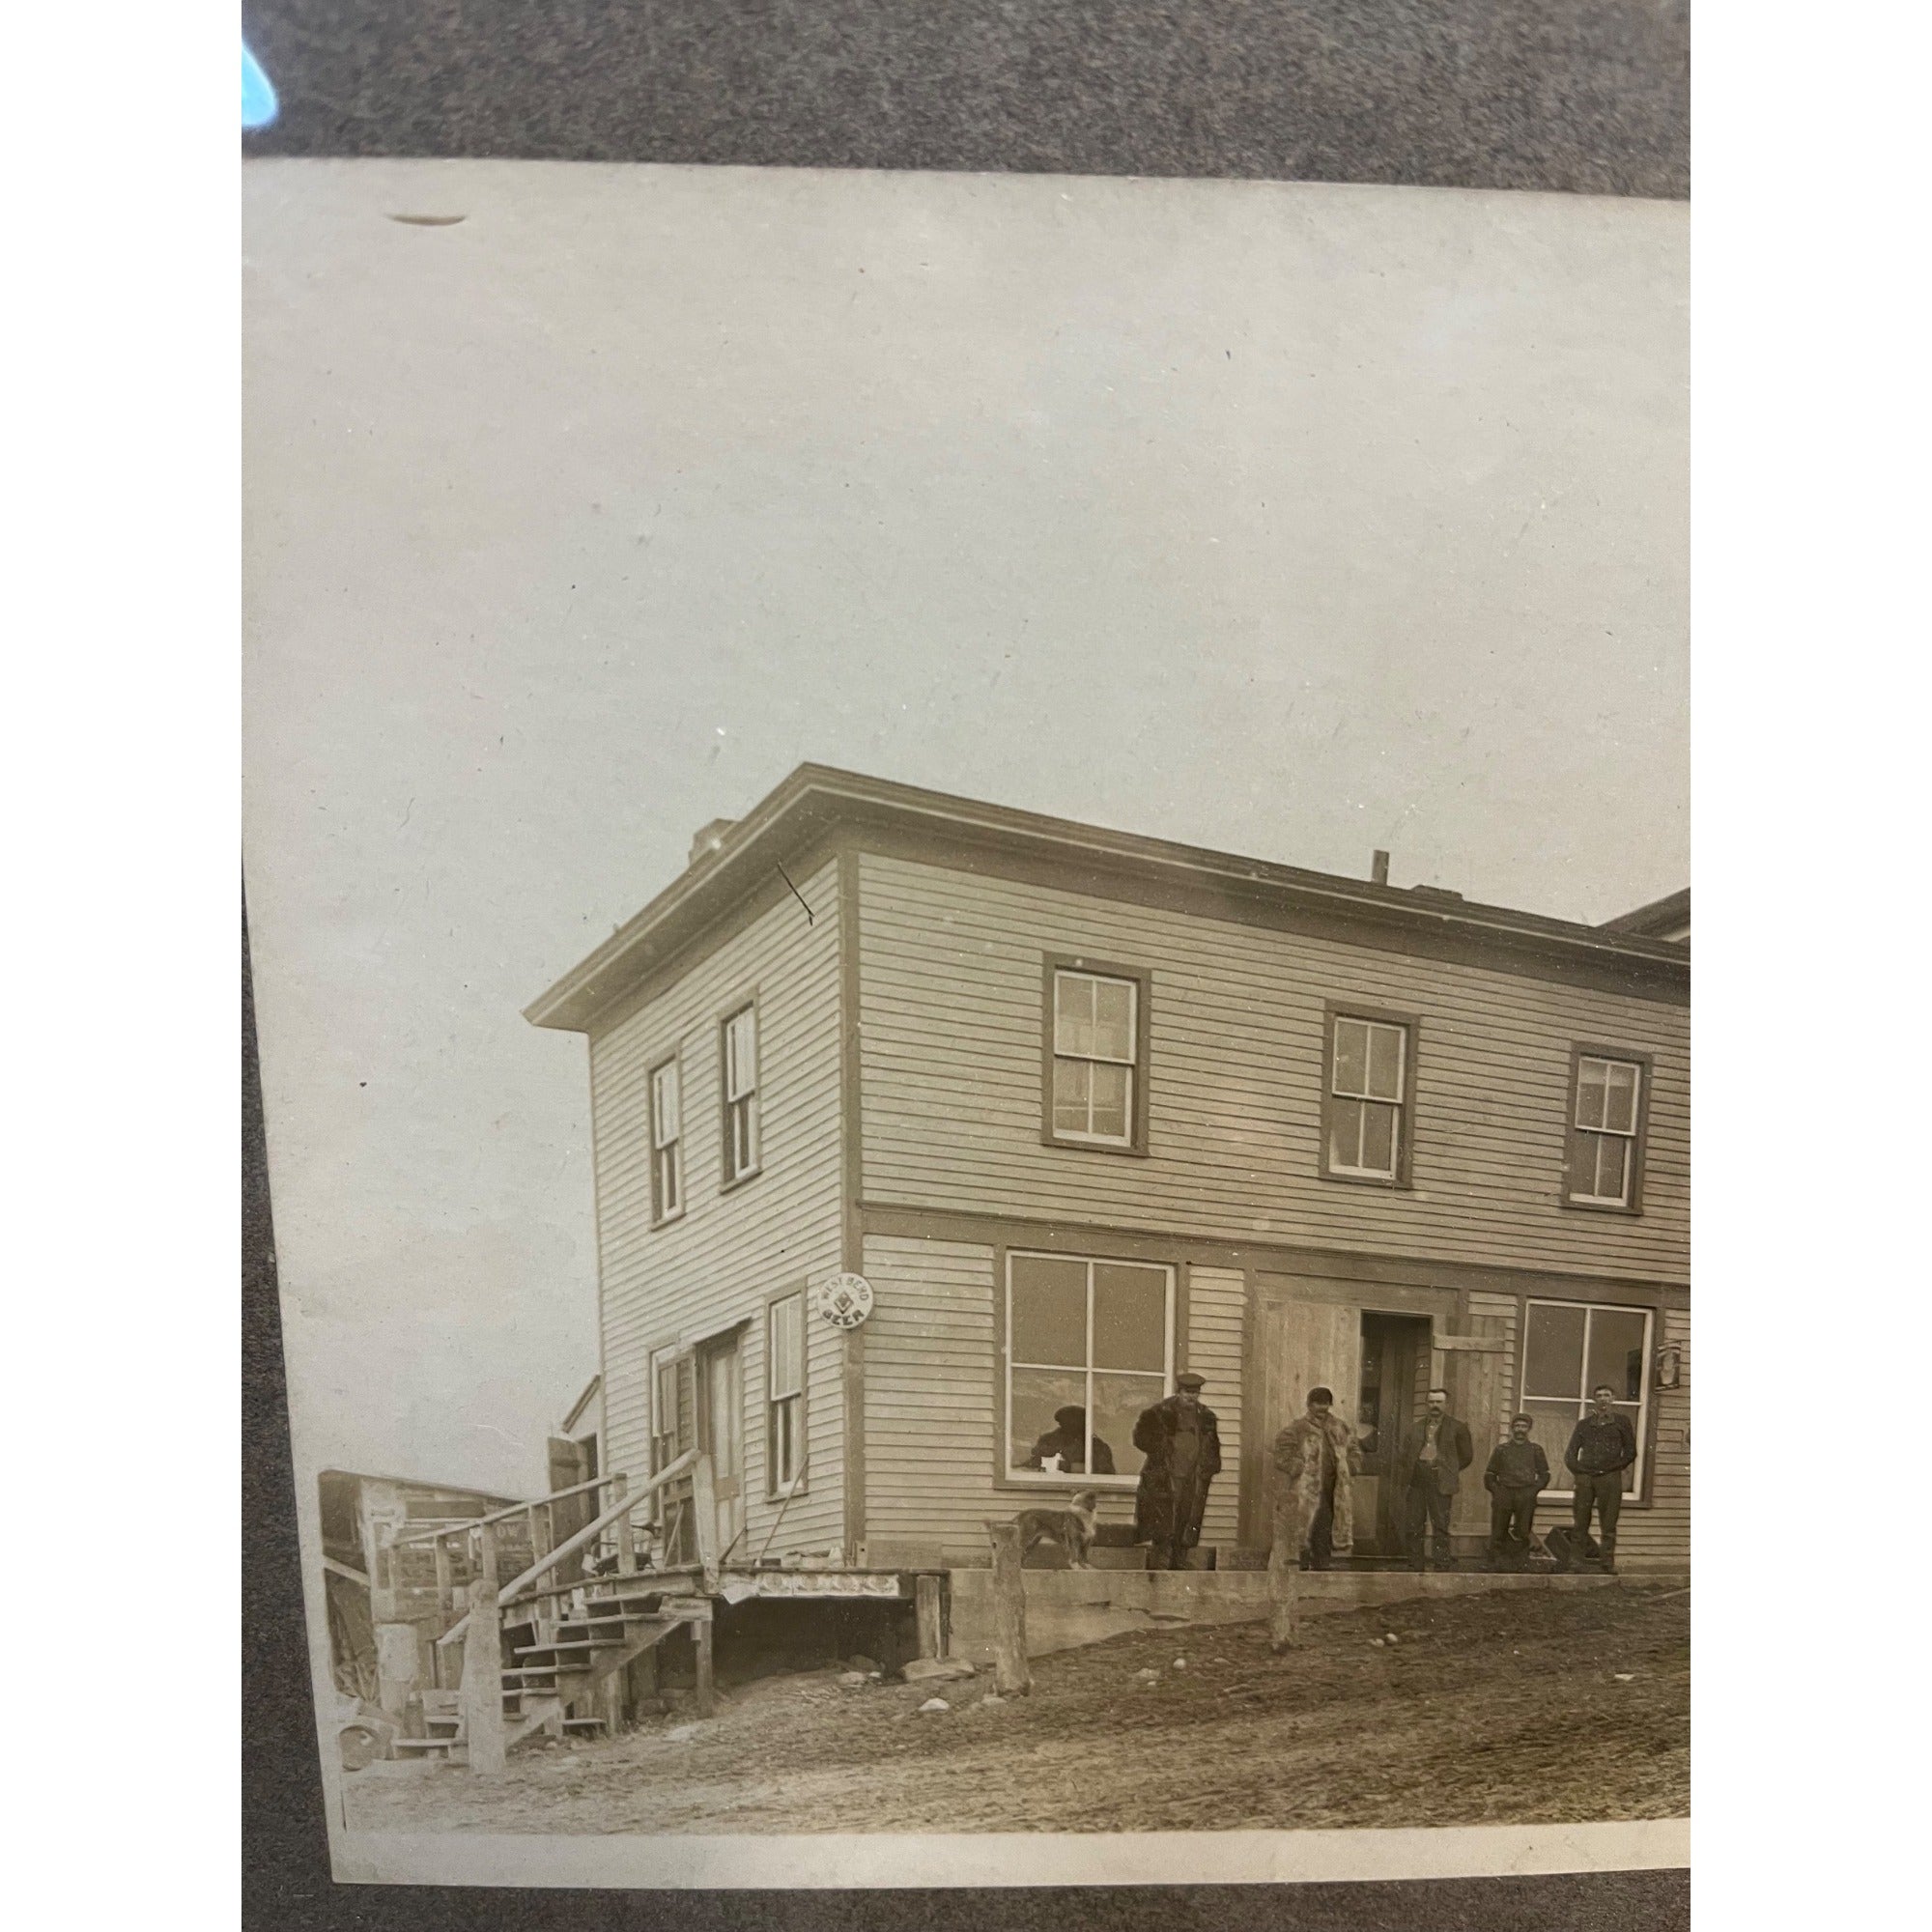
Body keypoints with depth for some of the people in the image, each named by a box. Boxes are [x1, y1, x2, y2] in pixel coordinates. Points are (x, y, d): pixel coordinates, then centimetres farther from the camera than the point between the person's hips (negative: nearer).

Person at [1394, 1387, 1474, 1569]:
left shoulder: (1457, 1428, 7)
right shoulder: (1415, 1428, 15)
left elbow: (1466, 1456, 14)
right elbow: (1402, 1457, 16)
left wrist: (1449, 1471, 12)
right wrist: (1400, 1482, 9)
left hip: (1440, 1482, -3)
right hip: (1416, 1480, 3)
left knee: (1441, 1526, -7)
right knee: (1415, 1526, 3)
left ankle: (1443, 1566, -5)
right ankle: (1416, 1566, 8)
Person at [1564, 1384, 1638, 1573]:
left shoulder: (1621, 1421, 11)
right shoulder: (1584, 1424, 17)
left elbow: (1630, 1451, 7)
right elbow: (1570, 1453, 15)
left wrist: (1615, 1468, -2)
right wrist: (1577, 1470, 0)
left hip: (1609, 1478, -2)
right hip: (1584, 1478, 2)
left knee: (1608, 1525, -4)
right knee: (1580, 1524, -1)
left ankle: (1608, 1562, -2)